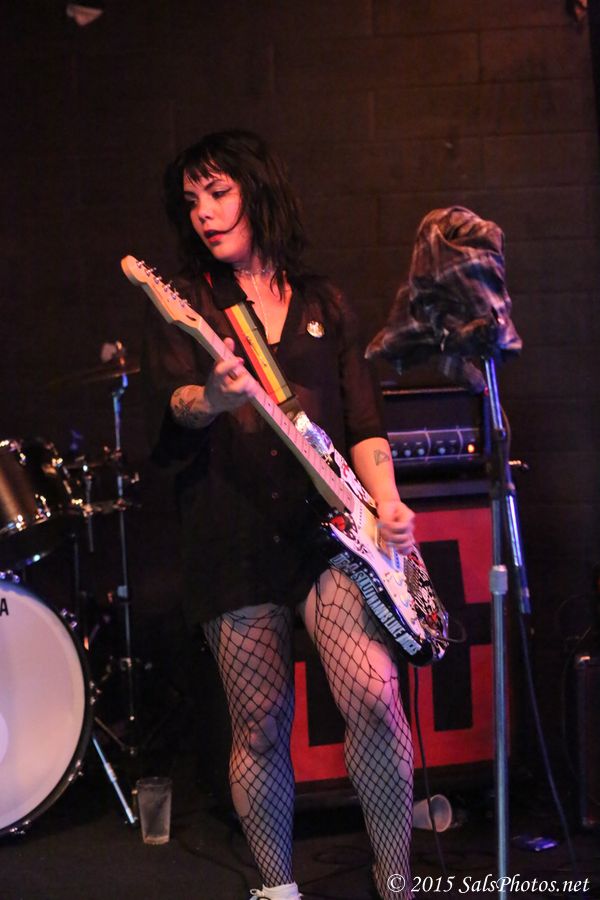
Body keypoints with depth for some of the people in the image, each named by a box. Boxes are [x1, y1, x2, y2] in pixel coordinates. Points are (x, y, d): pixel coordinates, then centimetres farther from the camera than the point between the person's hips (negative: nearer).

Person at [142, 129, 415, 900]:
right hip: (232, 539, -1)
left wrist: (386, 501, -6)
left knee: (375, 699, -15)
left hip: (328, 525, 1)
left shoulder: (323, 303, 16)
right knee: (261, 726, 2)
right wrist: (210, 400, -33)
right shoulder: (183, 303, 8)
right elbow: (168, 403, -10)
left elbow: (362, 418, 12)